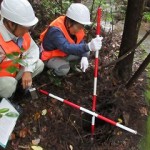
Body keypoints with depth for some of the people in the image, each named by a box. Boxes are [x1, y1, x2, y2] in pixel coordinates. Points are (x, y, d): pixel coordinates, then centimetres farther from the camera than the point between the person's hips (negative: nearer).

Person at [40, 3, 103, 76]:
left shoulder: (74, 27, -12)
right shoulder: (55, 31, -37)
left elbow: (81, 43, -6)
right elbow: (67, 48, -51)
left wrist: (84, 57, -26)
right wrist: (88, 46, -65)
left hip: (64, 54, 7)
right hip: (50, 57, -7)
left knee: (86, 53, -4)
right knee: (64, 69, -34)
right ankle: (52, 68, 0)